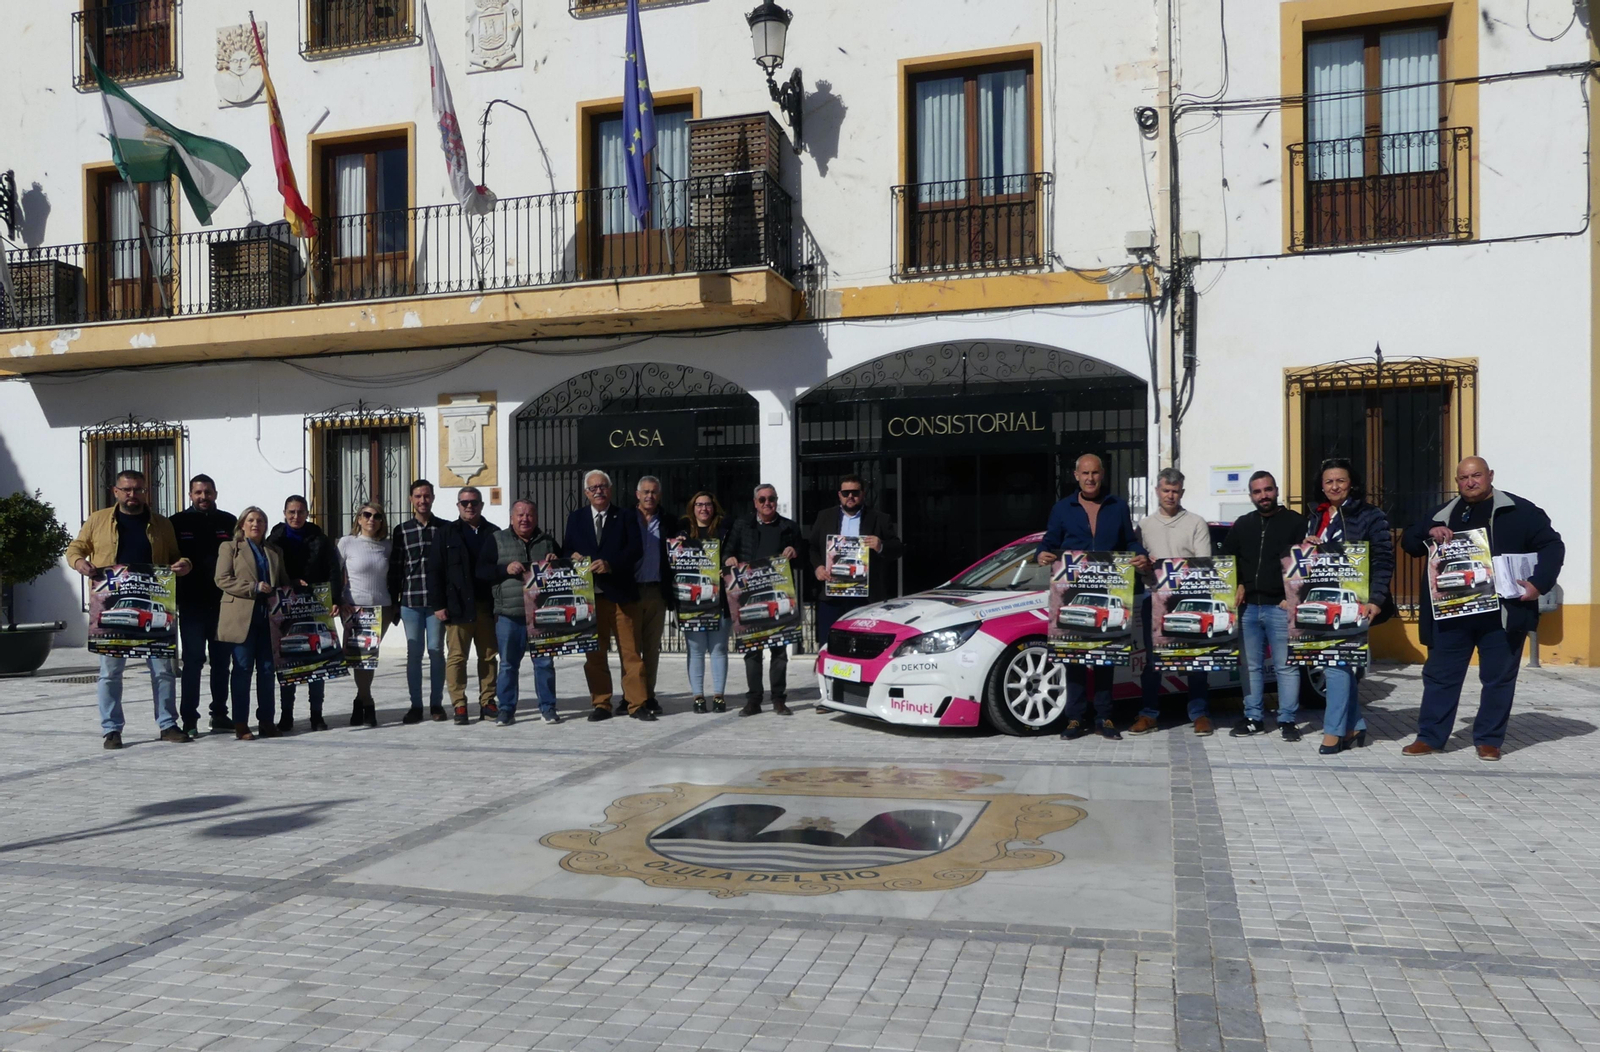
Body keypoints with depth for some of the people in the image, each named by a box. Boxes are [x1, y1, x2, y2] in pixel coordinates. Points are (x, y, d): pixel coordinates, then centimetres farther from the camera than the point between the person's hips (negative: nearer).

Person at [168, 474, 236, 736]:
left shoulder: (228, 522, 8)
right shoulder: (178, 523, 3)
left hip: (223, 603, 2)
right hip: (192, 605, -2)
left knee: (222, 660, 8)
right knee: (193, 660, -2)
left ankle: (220, 714, 18)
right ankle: (189, 718, 3)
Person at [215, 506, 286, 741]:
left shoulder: (274, 552, 20)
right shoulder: (230, 547, 7)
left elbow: (283, 581, 24)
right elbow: (222, 579, -5)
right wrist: (254, 588, -14)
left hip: (267, 618, 4)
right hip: (241, 617, -4)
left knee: (267, 669, 4)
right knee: (243, 669, -2)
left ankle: (266, 720, 11)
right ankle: (240, 723, 2)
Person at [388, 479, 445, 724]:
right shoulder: (402, 531, 7)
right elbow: (395, 568, 6)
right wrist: (393, 603, 2)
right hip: (410, 602, 1)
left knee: (436, 651, 3)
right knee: (414, 653, 5)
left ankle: (436, 704, 13)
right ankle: (416, 705, 11)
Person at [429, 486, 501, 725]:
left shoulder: (493, 533, 11)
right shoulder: (446, 534, 5)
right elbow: (435, 571, 1)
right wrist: (438, 604, -6)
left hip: (487, 605, 2)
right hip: (458, 606, -2)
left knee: (489, 656, 6)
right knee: (457, 656, -2)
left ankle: (487, 703, 14)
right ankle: (459, 706, 4)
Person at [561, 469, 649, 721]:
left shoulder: (625, 518, 7)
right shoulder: (576, 518, 14)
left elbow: (635, 549, -5)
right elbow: (566, 550, 13)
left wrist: (610, 564, -19)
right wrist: (573, 557, -10)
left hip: (621, 593, -2)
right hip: (589, 594, 2)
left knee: (630, 651, -2)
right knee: (594, 653, 6)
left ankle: (636, 703, 3)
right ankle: (600, 704, 13)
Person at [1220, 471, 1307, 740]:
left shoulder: (1296, 522, 1)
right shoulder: (1241, 525, 14)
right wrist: (1236, 586, 5)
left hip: (1281, 606, -4)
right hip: (1248, 607, 5)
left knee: (1286, 666, -3)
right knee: (1252, 666, 9)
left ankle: (1287, 720, 3)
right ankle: (1253, 718, 17)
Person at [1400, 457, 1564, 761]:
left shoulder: (1519, 510, 1)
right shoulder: (1443, 513, 13)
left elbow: (1552, 545, -1)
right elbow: (1408, 541, 14)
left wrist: (1539, 583, -14)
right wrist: (1429, 532, -8)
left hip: (1502, 613, -3)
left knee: (1498, 678, 6)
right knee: (1439, 675, 5)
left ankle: (1489, 740, 18)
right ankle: (1430, 737, 12)